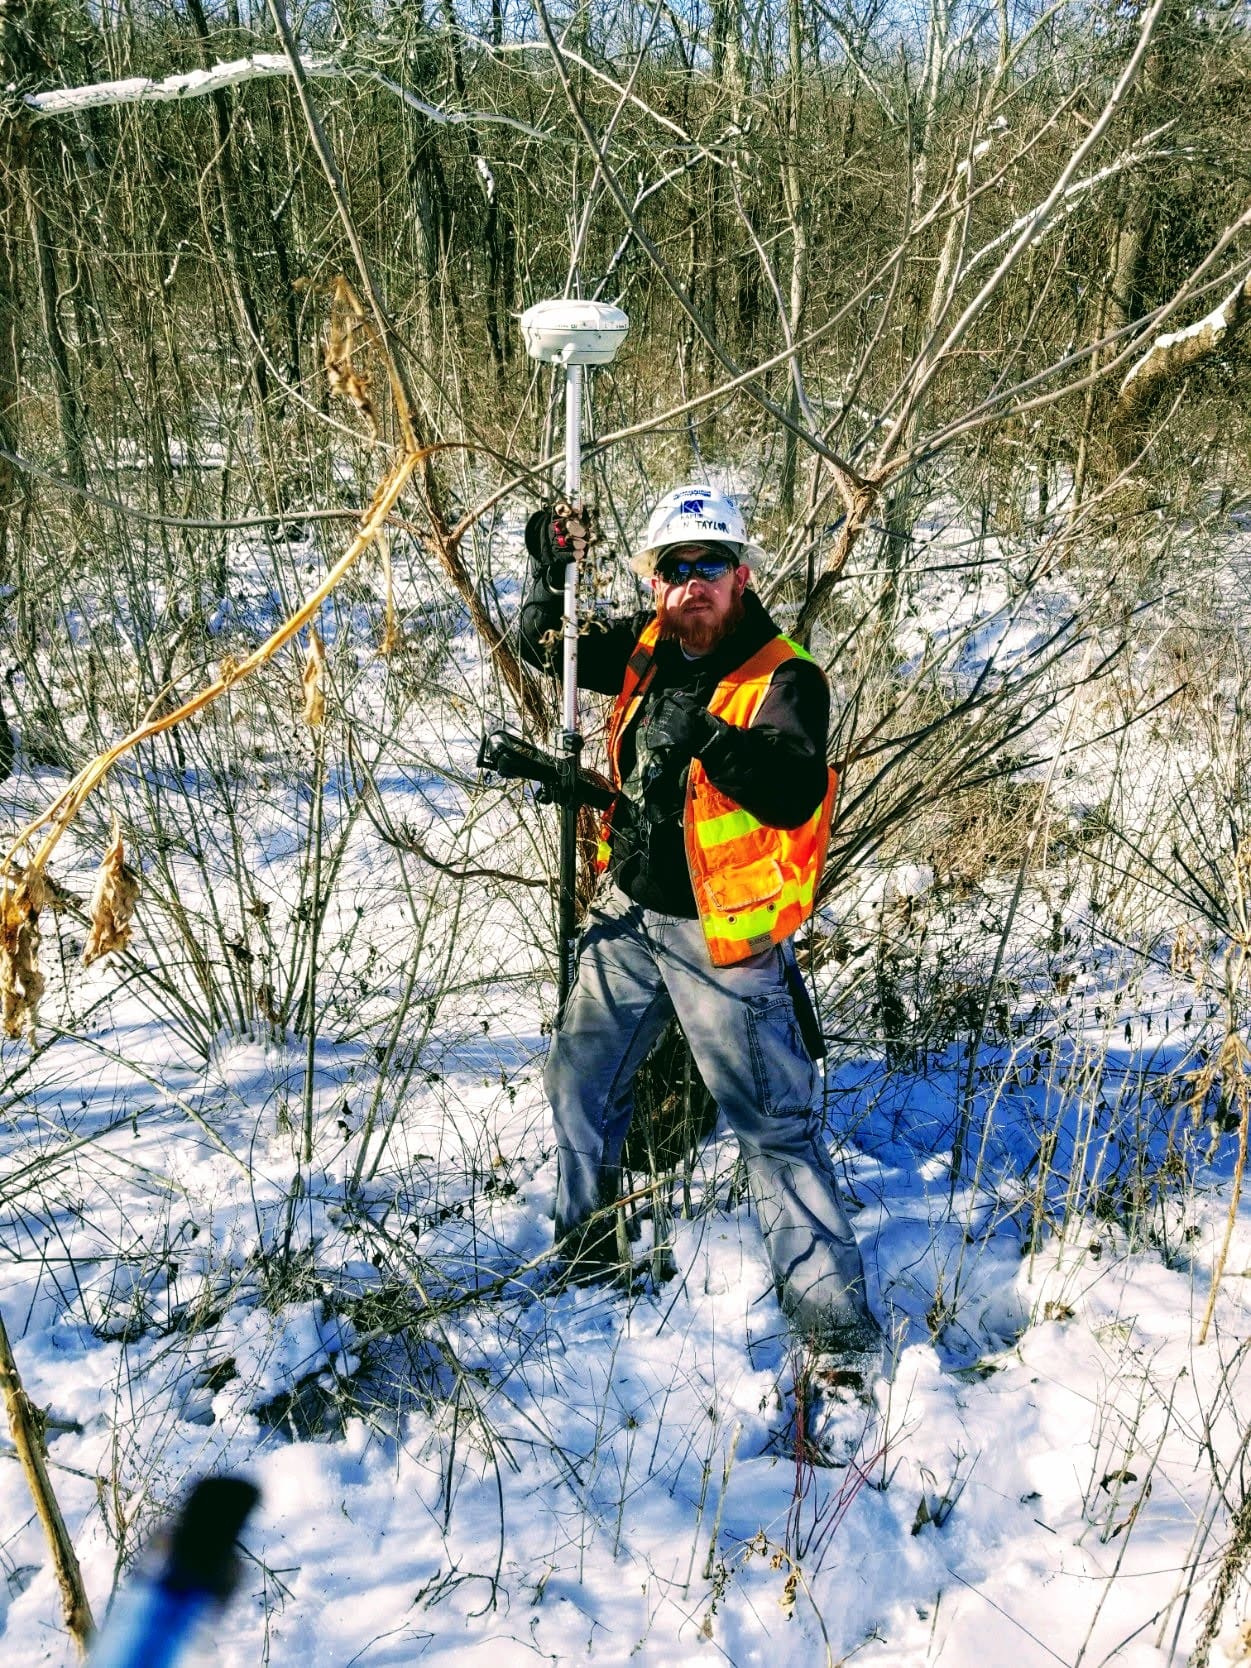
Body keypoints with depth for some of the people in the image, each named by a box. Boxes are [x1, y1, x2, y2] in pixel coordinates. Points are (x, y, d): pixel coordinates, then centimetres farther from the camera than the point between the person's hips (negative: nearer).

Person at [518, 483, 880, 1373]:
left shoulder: (784, 679, -17)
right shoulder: (650, 647, 2)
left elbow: (795, 794, -32)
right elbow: (549, 651, 16)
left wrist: (708, 736, -46)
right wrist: (552, 570, -1)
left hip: (721, 937, -7)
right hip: (627, 915, 7)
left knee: (774, 1121, -2)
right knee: (582, 1081, 19)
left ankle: (832, 1305, 11)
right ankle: (587, 1244, 41)